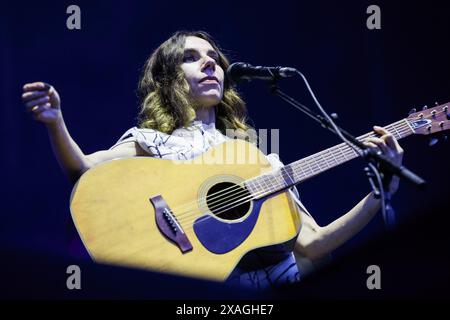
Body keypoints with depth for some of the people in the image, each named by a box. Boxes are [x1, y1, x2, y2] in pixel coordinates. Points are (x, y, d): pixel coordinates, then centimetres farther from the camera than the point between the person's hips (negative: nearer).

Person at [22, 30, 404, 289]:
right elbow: (84, 171, -6)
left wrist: (382, 190, 4)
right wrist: (55, 122, -25)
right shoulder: (151, 142, 13)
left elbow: (312, 244, 14)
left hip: (279, 277, 5)